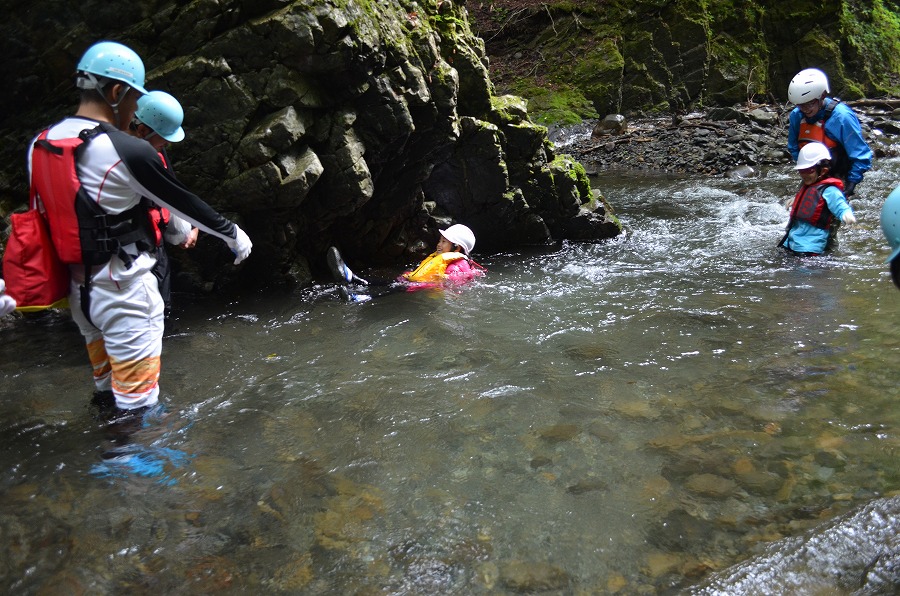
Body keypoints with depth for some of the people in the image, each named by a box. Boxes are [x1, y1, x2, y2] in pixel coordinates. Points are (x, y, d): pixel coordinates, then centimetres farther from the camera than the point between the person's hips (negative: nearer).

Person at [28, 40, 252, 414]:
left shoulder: (40, 145, 4)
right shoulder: (125, 150, -18)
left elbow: (48, 211, 12)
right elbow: (183, 201, -9)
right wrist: (232, 234, 5)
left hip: (78, 287, 8)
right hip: (123, 289, -8)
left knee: (106, 379, 23)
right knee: (136, 400, 1)